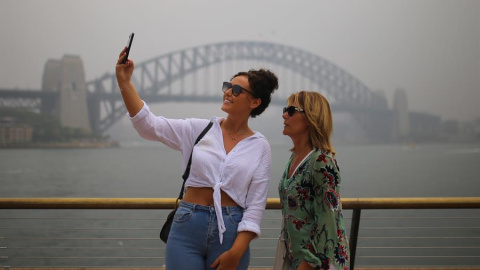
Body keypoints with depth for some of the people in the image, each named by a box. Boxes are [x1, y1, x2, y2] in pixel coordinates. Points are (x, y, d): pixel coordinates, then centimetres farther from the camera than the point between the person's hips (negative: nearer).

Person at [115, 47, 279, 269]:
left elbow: (256, 205, -2)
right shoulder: (200, 129, 5)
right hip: (187, 226, 1)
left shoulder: (260, 147, 2)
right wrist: (125, 83, -15)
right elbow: (149, 126, -5)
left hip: (230, 232, -1)